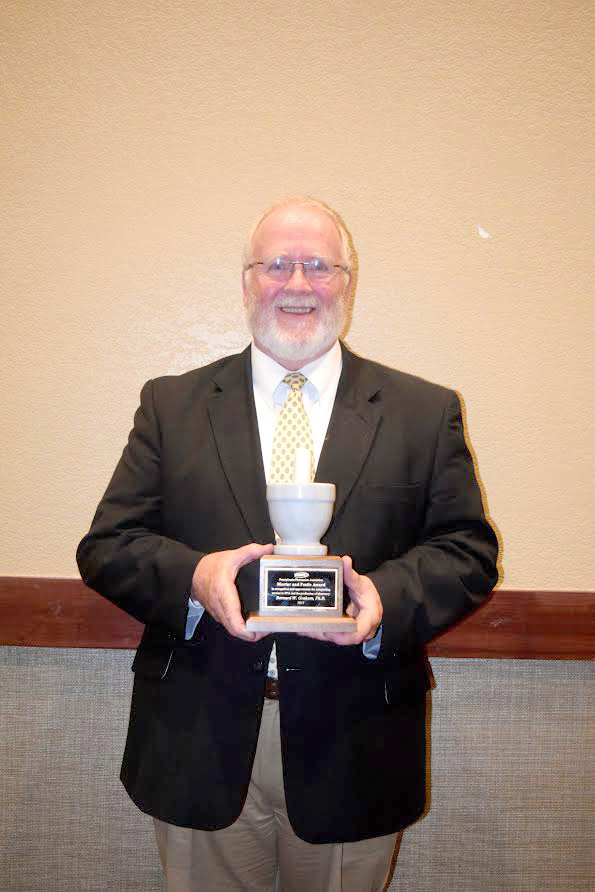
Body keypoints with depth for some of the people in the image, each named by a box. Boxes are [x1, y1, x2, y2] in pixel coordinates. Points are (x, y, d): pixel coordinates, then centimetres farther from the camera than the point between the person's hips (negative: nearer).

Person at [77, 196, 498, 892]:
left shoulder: (425, 412, 3)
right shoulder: (172, 404, 4)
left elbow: (468, 549, 1)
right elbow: (107, 546, 0)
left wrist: (389, 598, -19)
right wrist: (191, 577, -20)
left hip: (354, 755, 0)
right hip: (200, 750, 1)